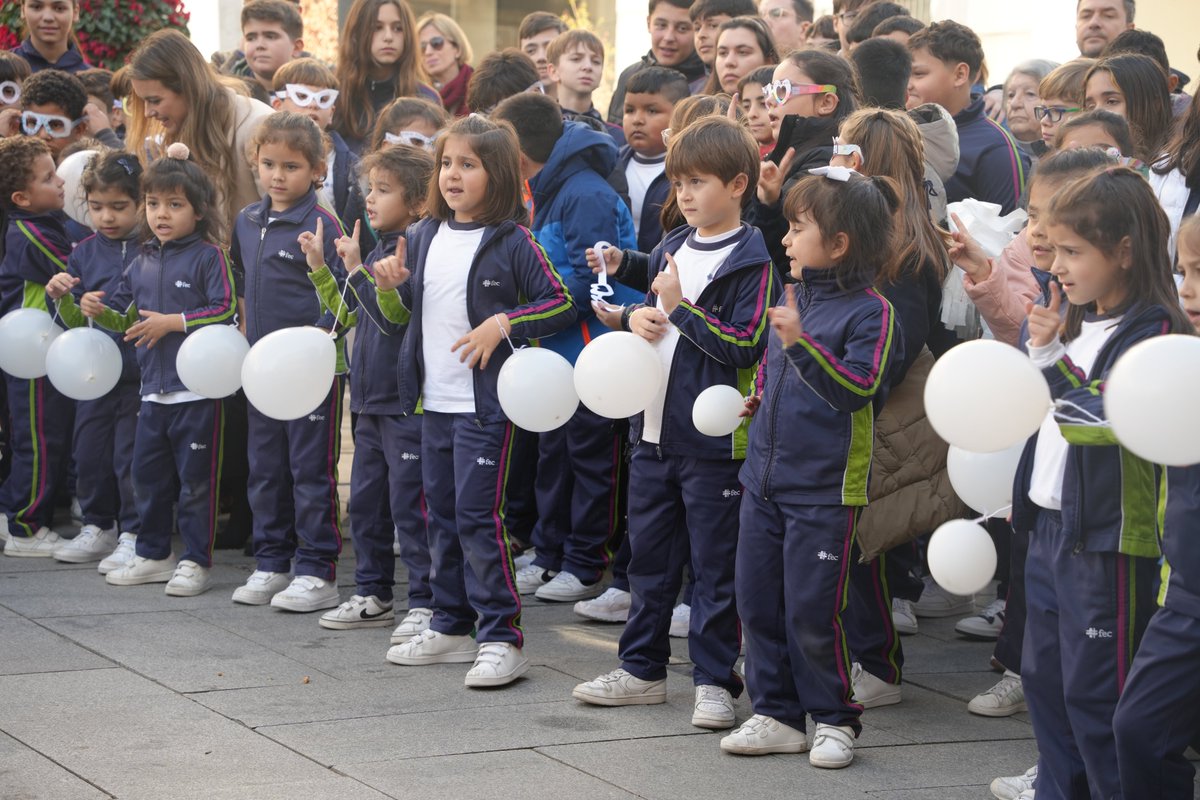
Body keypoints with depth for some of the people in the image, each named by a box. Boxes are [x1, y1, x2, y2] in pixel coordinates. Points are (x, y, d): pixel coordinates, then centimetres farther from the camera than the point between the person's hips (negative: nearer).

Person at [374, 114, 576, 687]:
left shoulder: (512, 243, -8)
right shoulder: (424, 236, 10)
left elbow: (561, 305, -8)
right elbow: (402, 313, 19)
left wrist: (503, 325, -18)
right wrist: (391, 287, -2)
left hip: (486, 405, -7)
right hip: (435, 402, 7)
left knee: (477, 514, -10)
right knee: (441, 513, 13)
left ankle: (500, 637, -4)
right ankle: (451, 626, 24)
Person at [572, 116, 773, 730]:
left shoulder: (752, 260, -11)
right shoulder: (671, 249, 13)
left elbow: (745, 346, -19)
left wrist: (680, 308, -17)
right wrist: (638, 316, 2)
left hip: (713, 438, -7)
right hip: (654, 429, 8)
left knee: (714, 564, 1)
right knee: (649, 553, 15)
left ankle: (714, 680, 9)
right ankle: (642, 669, 25)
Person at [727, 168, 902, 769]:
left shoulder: (870, 312, -12)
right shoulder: (793, 297, 10)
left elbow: (858, 389, -23)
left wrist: (801, 344, -28)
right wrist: (761, 400, 11)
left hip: (824, 488, -7)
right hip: (765, 476, 7)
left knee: (812, 610, -2)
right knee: (757, 601, 10)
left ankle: (834, 719, 14)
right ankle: (777, 714, 21)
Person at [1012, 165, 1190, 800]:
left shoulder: (1153, 330, -16)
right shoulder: (1079, 320, 11)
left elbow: (1100, 417, -26)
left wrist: (1050, 355, -29)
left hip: (1108, 538, -9)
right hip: (1052, 524, 9)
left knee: (1093, 688, -3)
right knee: (1044, 675, 16)